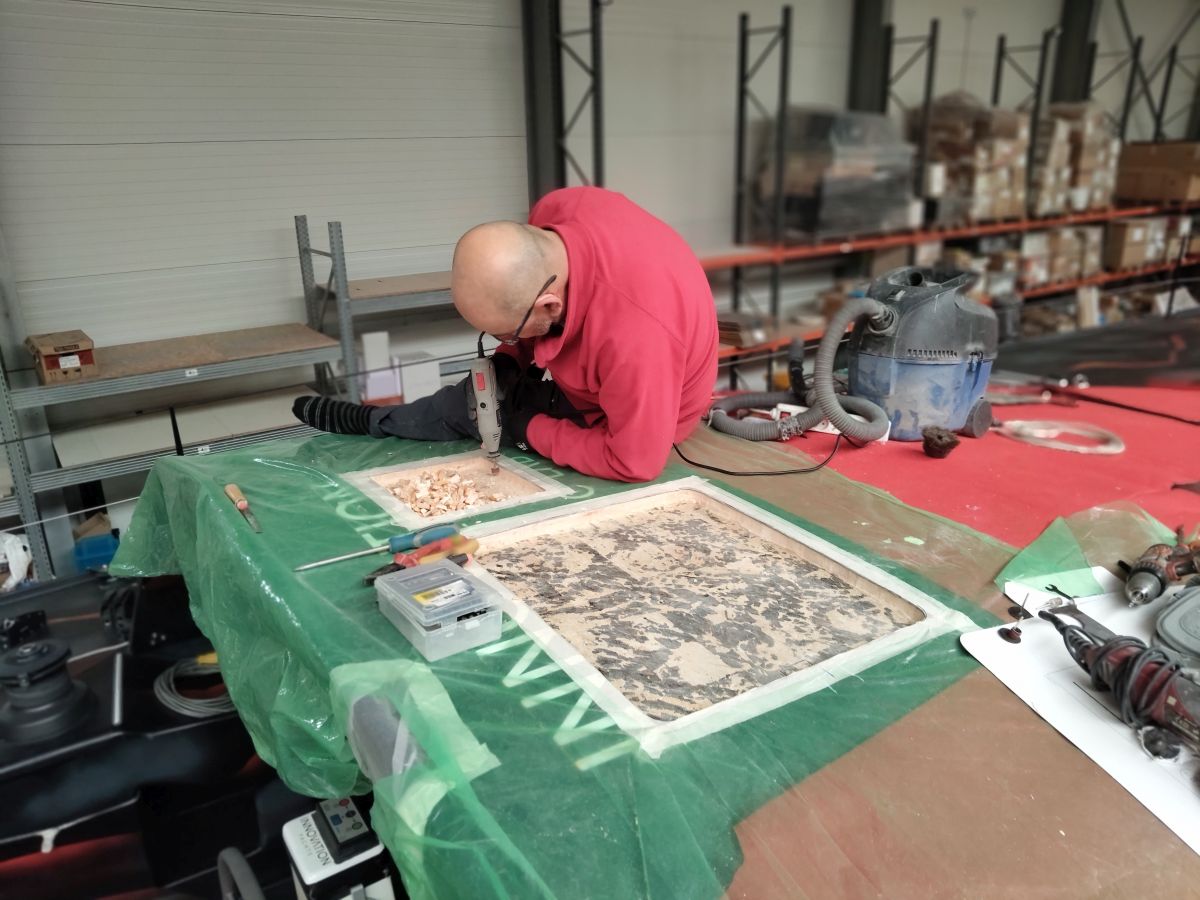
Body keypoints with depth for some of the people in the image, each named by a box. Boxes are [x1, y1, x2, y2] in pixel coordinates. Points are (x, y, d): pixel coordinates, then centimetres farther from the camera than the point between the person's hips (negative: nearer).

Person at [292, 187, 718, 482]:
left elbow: (635, 462, -35)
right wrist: (511, 358, -11)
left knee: (462, 411, 3)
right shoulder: (556, 212, -27)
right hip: (598, 377, 6)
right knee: (480, 395, 17)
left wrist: (533, 430, -24)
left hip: (638, 424, -6)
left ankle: (372, 423, 32)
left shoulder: (633, 337, -48)